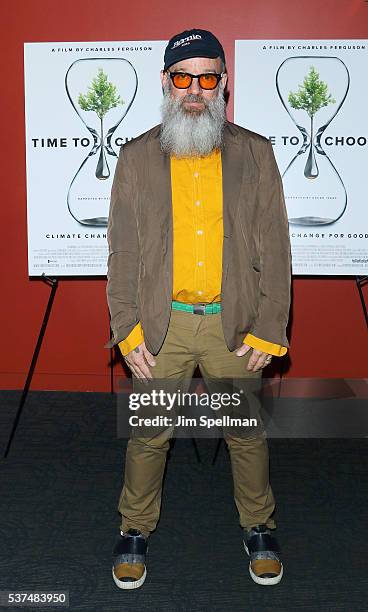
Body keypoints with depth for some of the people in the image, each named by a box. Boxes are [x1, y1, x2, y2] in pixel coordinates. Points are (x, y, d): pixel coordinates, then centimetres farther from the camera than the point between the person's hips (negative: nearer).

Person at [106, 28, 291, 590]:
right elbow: (122, 251, 2)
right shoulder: (137, 157, 3)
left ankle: (258, 527, 36)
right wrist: (127, 329, -4)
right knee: (149, 434, 11)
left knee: (248, 433, 13)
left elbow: (274, 249, 0)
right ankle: (136, 529, 33)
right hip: (161, 325, 0)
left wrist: (269, 329, -4)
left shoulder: (255, 154, 2)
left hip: (234, 323, 0)